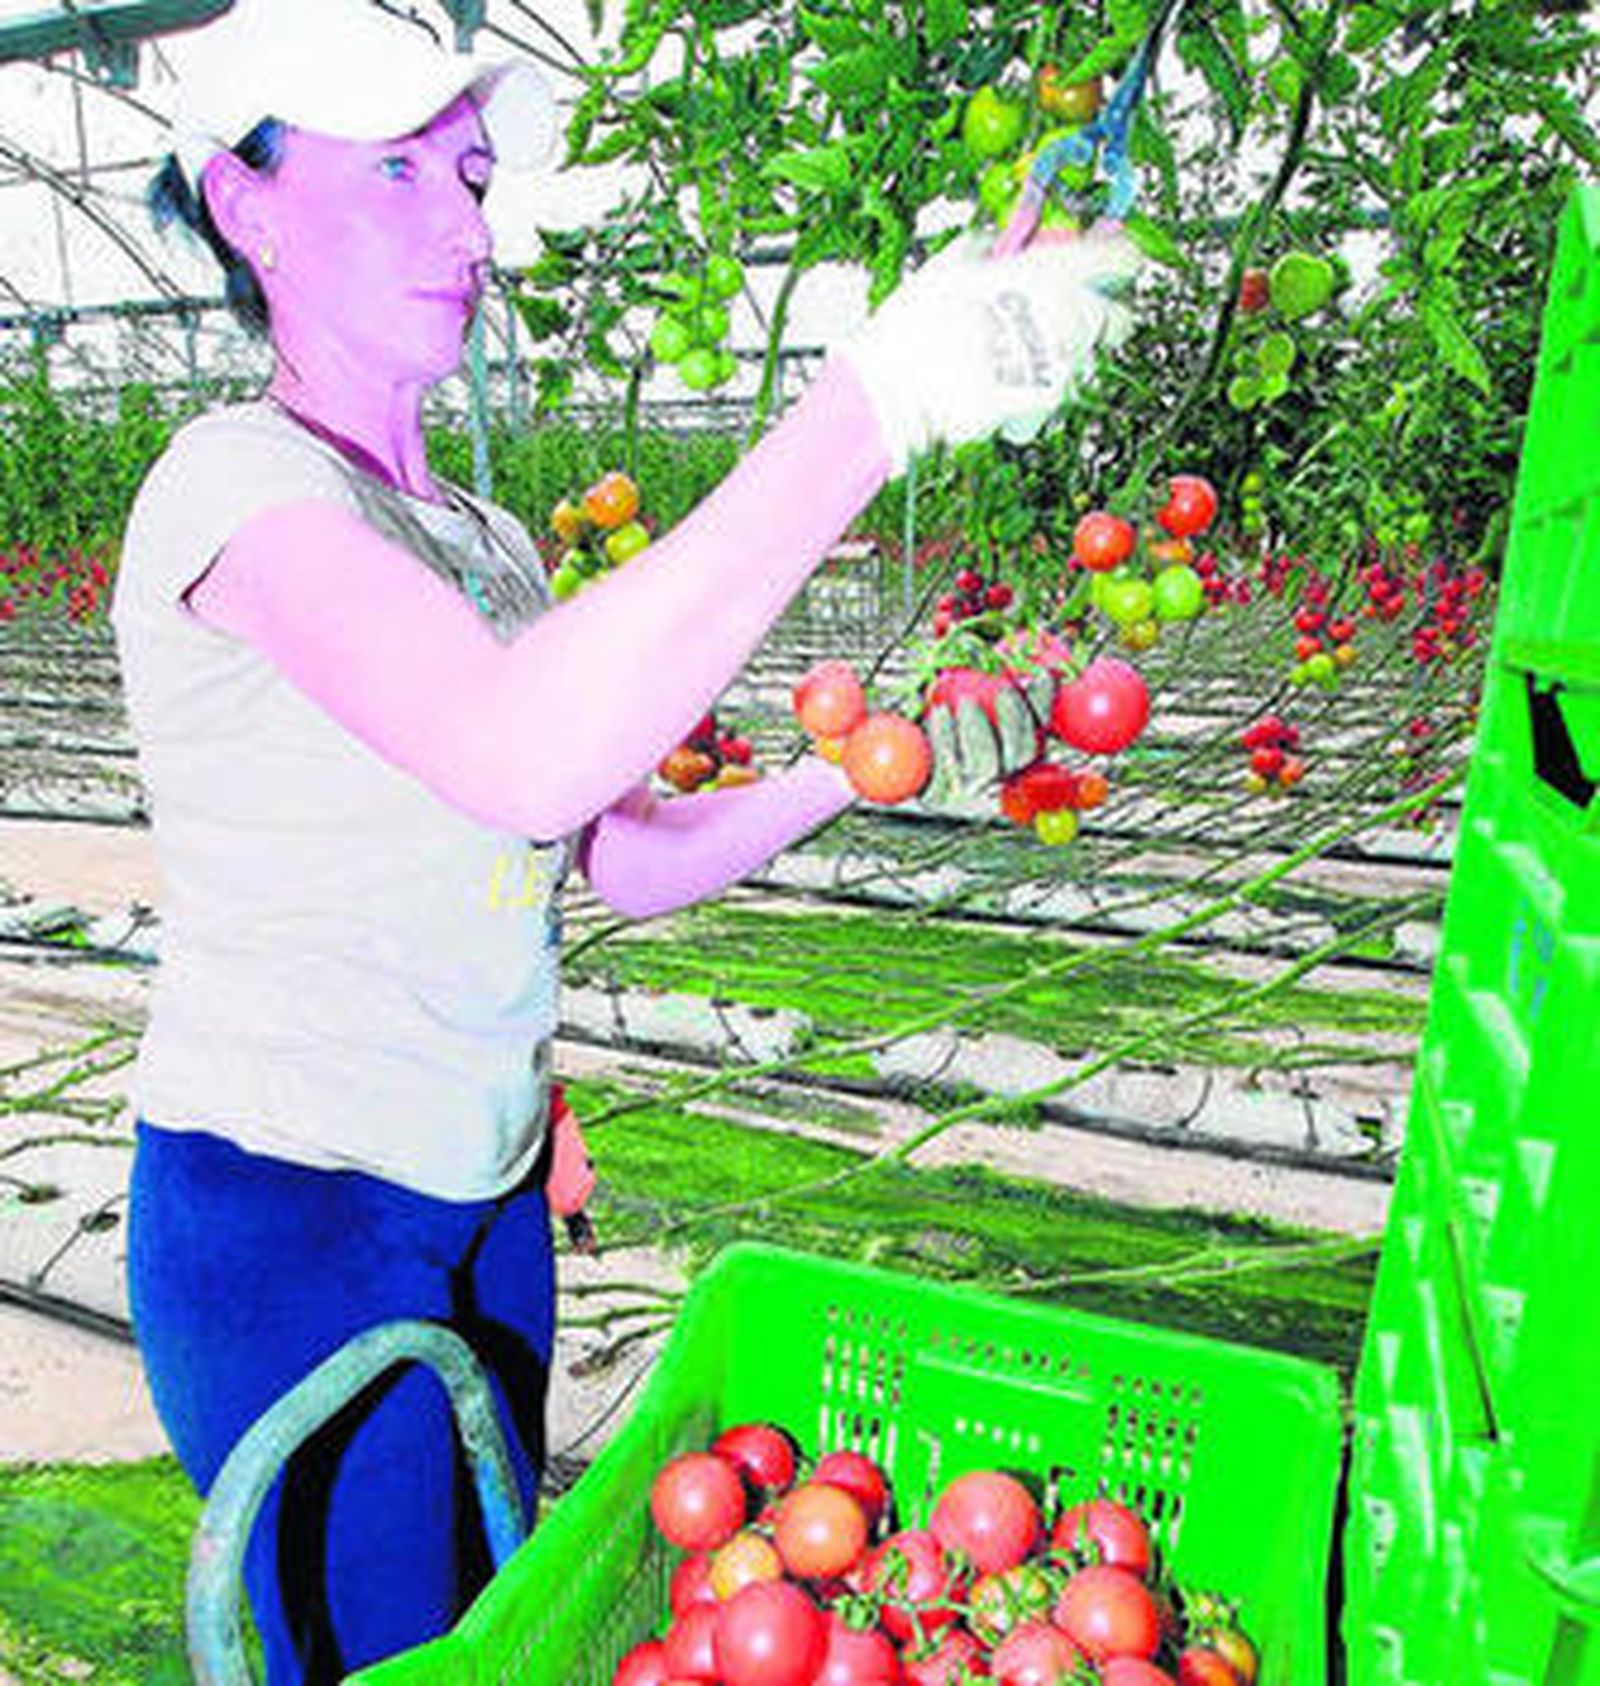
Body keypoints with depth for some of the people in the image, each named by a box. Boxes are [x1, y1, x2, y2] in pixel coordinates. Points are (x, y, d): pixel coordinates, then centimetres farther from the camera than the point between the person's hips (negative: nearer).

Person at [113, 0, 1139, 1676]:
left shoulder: (477, 534, 8)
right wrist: (868, 403, -39)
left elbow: (631, 857, 6)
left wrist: (850, 765, -8)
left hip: (485, 1194, 7)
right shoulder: (238, 484, -17)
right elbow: (524, 758, -39)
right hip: (286, 1215, -7)